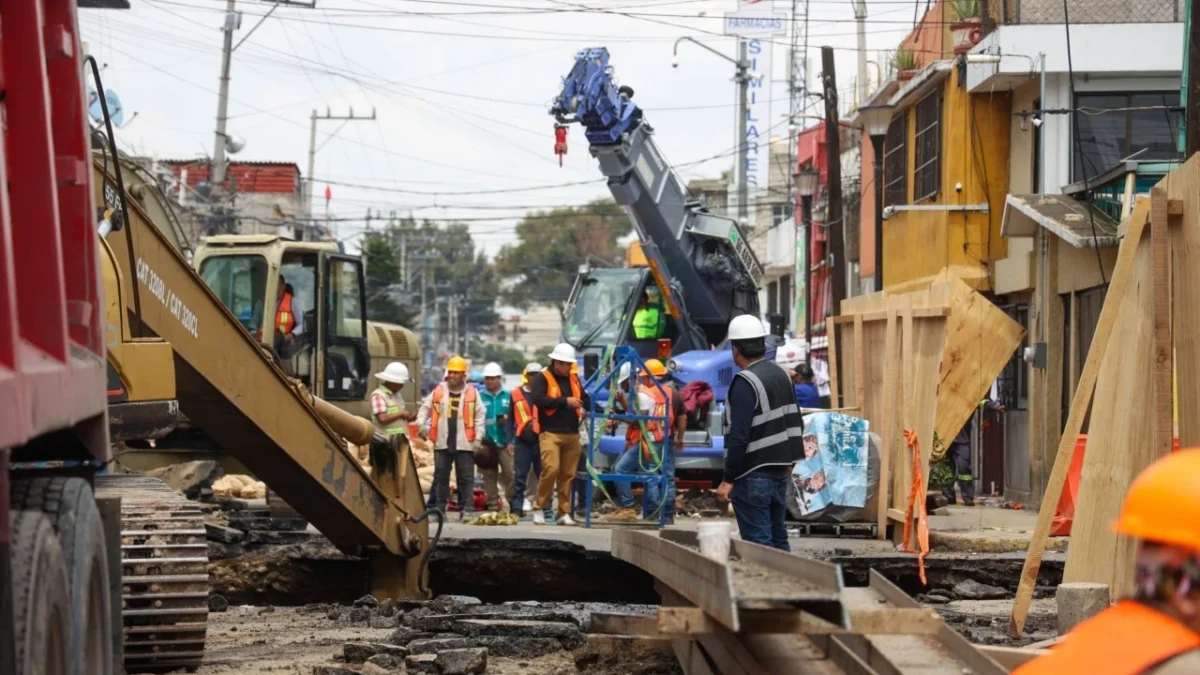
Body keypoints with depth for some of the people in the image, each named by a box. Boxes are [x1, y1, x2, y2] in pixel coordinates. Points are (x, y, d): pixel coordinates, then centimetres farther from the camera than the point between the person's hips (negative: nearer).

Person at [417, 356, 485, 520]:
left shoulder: (472, 393, 2)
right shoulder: (438, 391, 6)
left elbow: (480, 416, 2)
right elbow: (425, 407, 9)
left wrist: (478, 438, -4)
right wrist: (421, 423, -8)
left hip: (464, 443, -2)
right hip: (442, 443, 2)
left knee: (466, 478, -1)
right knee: (440, 477, 8)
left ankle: (467, 509, 2)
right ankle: (439, 508, 16)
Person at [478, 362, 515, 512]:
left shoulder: (508, 397, 7)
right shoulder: (479, 397, 7)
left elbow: (514, 419, 5)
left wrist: (512, 441, -2)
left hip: (504, 443, -1)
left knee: (510, 473, -9)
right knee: (489, 477, 4)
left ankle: (514, 504, -2)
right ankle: (493, 507, 9)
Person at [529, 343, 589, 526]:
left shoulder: (574, 379, 18)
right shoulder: (543, 379, -1)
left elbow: (585, 400, 25)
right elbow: (536, 399, -17)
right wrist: (564, 401, -17)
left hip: (572, 434, 6)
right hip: (551, 433, -6)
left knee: (568, 474, 4)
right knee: (551, 469, -17)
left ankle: (564, 513, 10)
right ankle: (539, 509, -4)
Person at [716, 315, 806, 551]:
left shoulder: (745, 383, -16)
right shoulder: (781, 374, 10)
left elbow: (739, 436, -21)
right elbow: (795, 422, 16)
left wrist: (728, 479, -18)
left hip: (753, 474, -9)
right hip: (779, 469, 9)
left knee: (757, 542, -7)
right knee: (778, 536, 15)